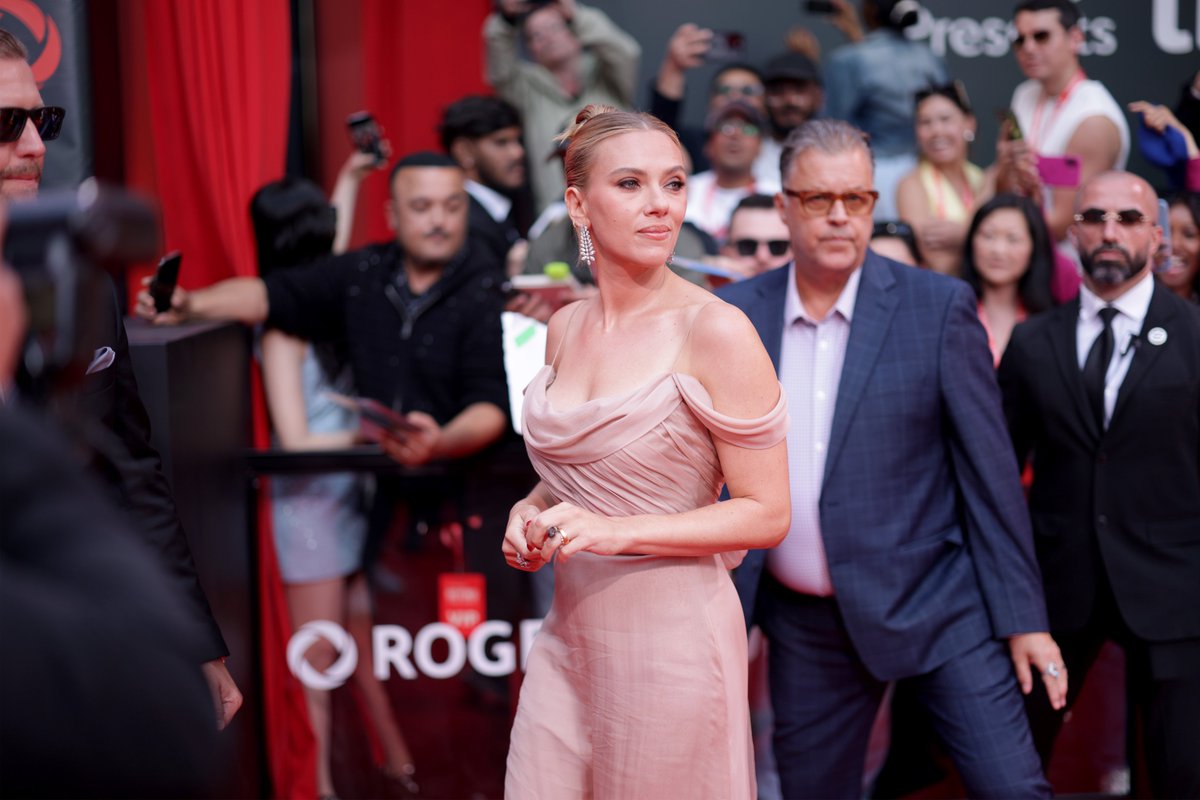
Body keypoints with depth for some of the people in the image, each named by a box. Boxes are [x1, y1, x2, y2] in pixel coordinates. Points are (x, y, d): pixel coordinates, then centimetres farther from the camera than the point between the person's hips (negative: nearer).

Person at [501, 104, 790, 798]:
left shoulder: (716, 331, -13)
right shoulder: (566, 329, 7)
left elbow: (767, 514, -12)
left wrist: (621, 532, -20)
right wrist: (530, 515, 2)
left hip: (671, 637, -6)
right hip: (569, 633, 6)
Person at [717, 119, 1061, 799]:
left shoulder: (939, 306, -5)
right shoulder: (732, 316, 1)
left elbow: (990, 469, -5)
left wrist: (1022, 618, -7)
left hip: (938, 606, -2)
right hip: (806, 627, 3)